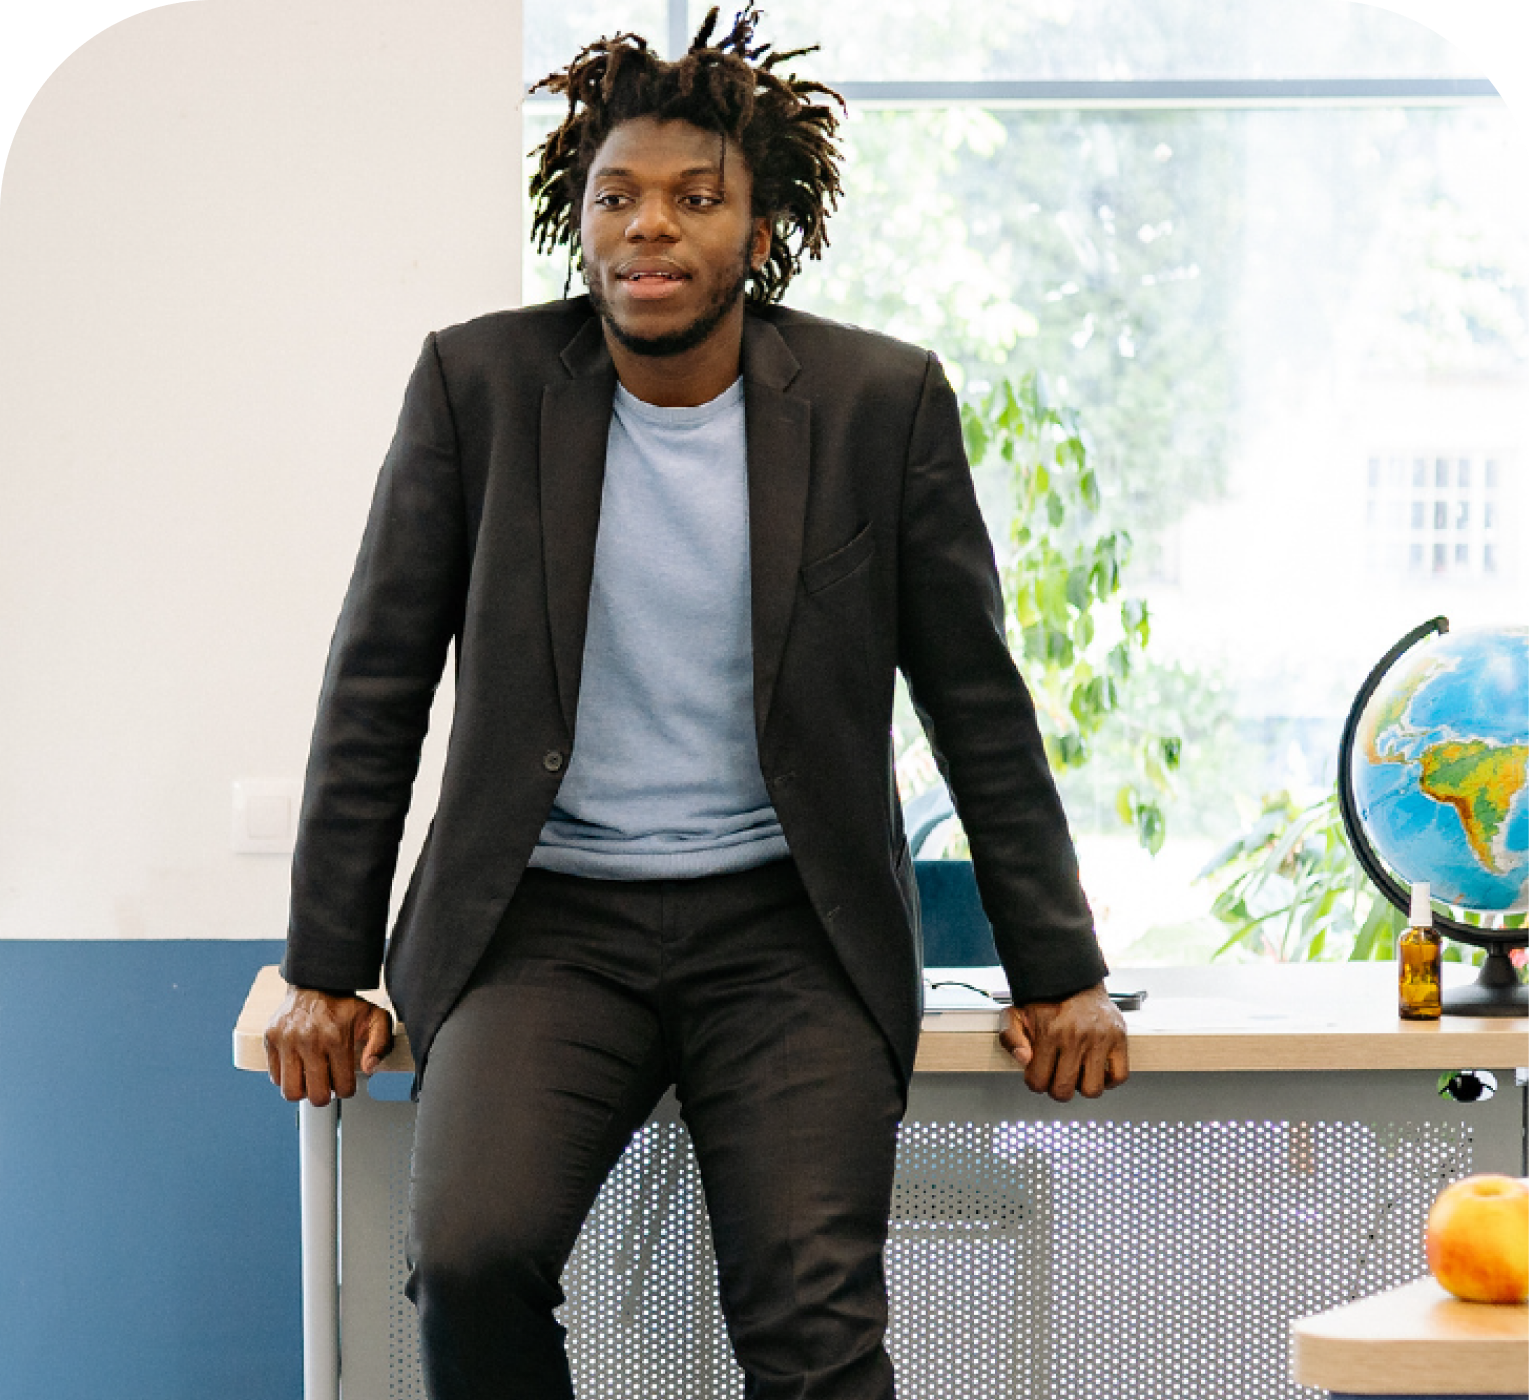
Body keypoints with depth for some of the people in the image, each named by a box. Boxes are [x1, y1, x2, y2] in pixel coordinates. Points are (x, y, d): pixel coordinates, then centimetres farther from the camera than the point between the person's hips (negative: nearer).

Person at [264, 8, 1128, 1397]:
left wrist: (1059, 972, 6)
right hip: (546, 922, 0)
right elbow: (377, 688, 5)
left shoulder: (883, 401, 0)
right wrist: (326, 970, 3)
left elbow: (979, 704, 7)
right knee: (470, 1254, -25)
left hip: (786, 923, 0)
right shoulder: (479, 382, 1)